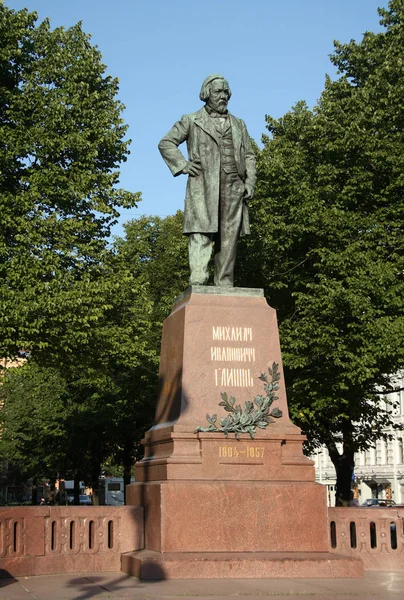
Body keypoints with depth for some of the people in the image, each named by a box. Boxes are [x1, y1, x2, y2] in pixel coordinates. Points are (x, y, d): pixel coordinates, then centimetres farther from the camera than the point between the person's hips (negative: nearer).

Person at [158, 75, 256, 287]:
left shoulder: (238, 124, 22)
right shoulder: (191, 121, 11)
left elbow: (249, 155, 23)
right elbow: (166, 143, 10)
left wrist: (250, 182, 9)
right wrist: (182, 165, -3)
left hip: (233, 188, 4)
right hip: (203, 187, -4)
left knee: (229, 238, 2)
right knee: (201, 235, -14)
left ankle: (224, 286, 5)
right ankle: (197, 281, -20)